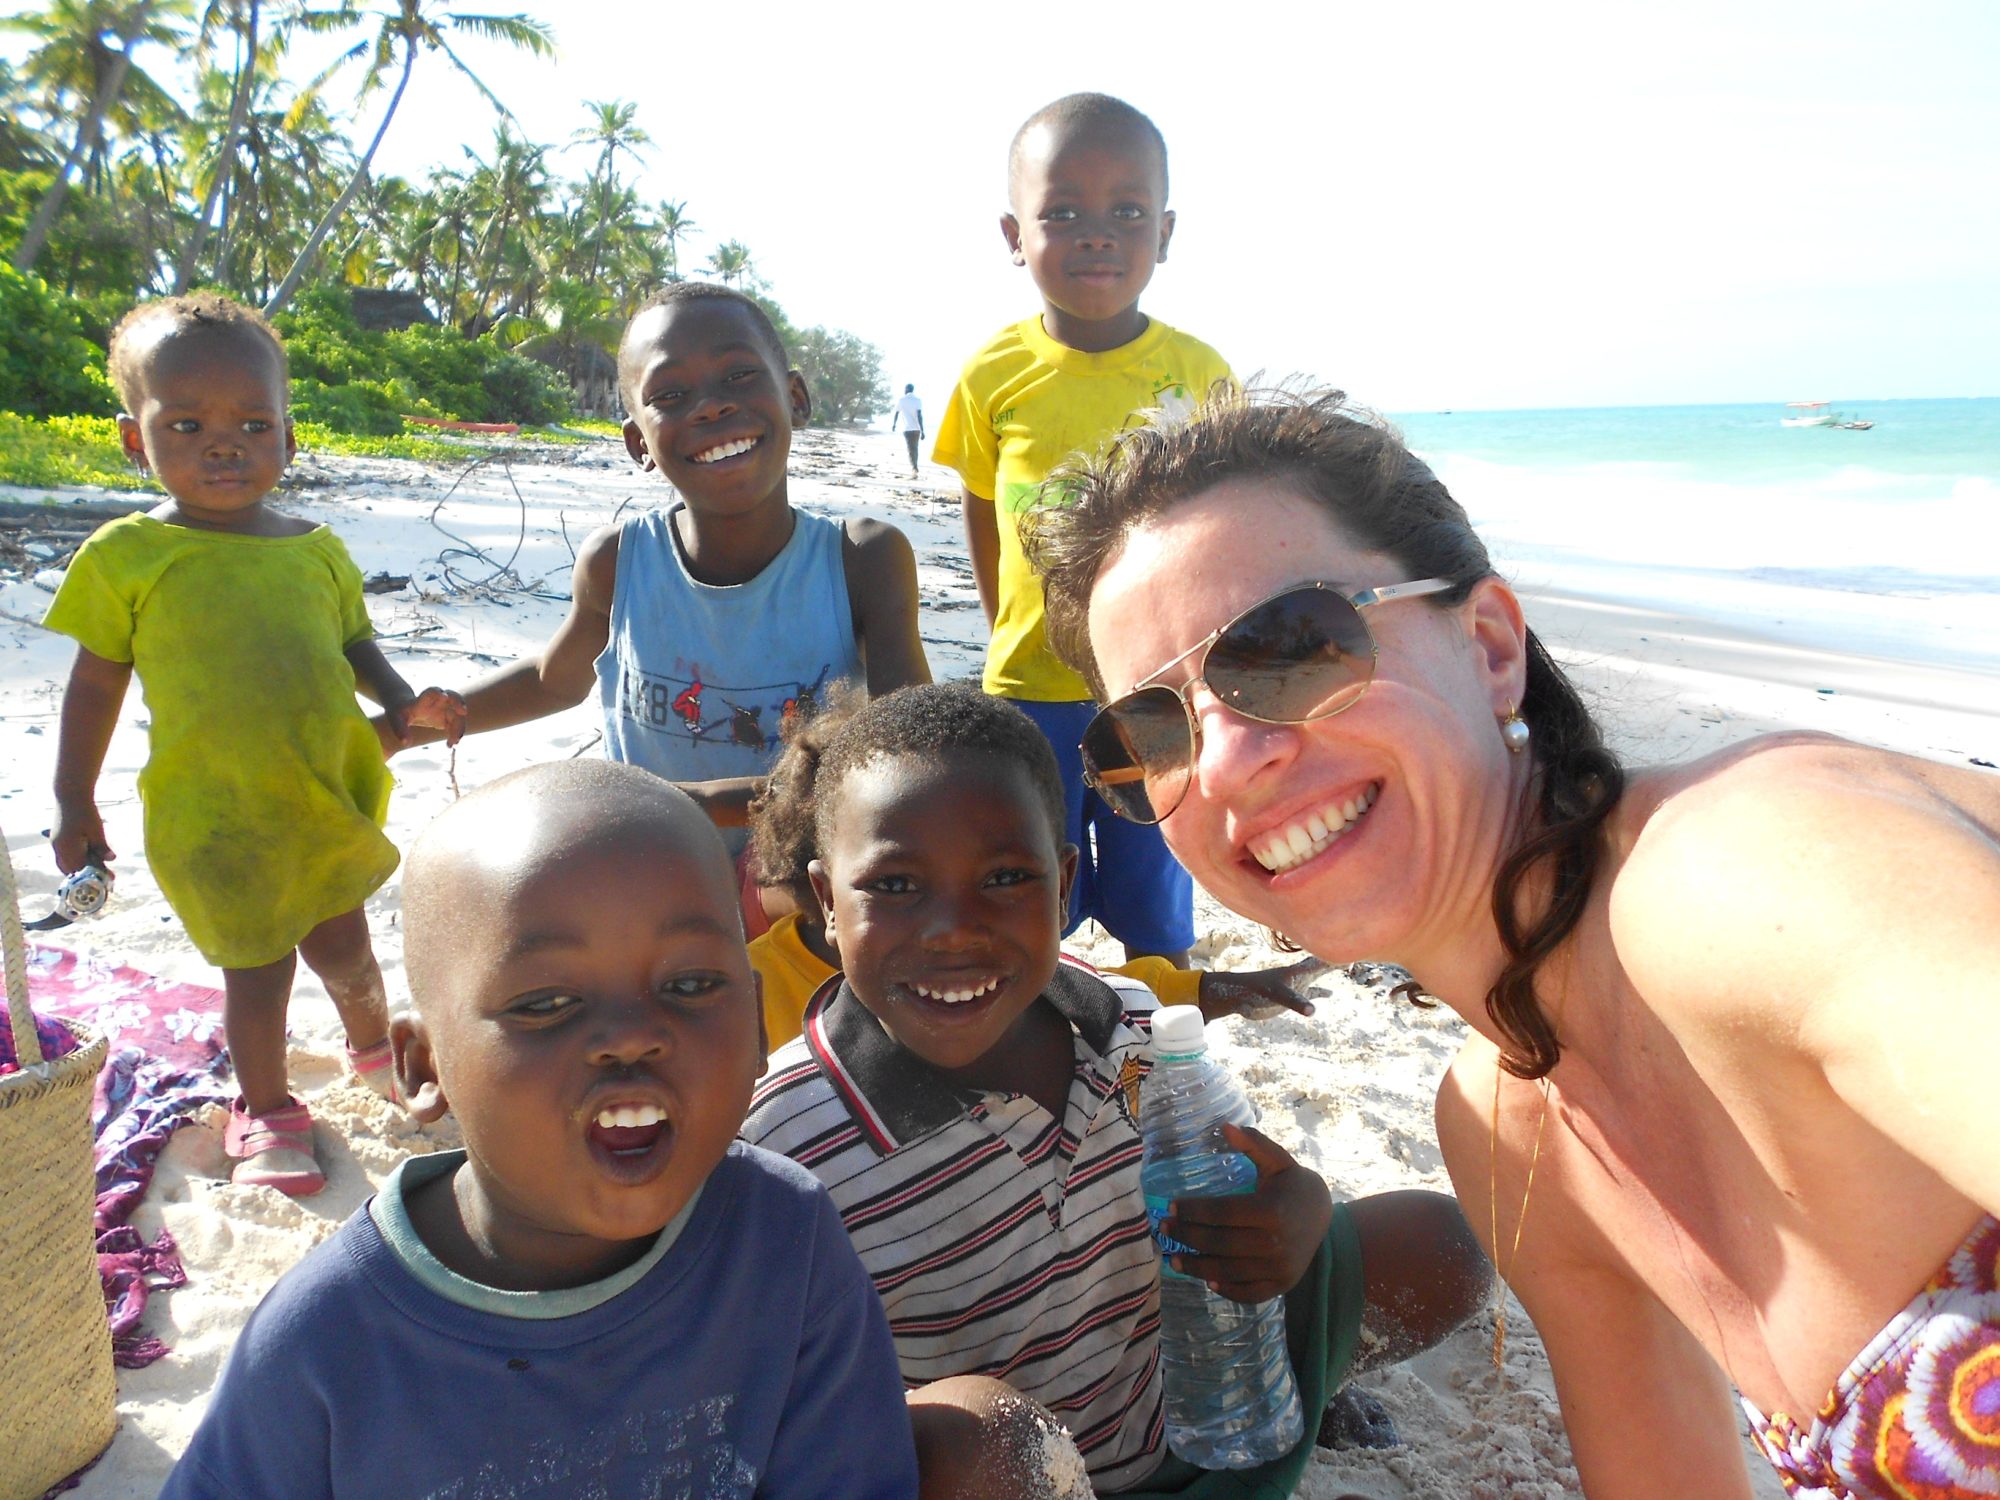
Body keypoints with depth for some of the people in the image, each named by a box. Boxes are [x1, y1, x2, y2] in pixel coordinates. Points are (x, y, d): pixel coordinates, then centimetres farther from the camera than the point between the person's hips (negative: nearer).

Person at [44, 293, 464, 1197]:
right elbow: (96, 684, -1)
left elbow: (355, 644, 12)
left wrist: (403, 702, -7)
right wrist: (74, 802, 2)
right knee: (256, 969, 8)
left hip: (331, 796, 3)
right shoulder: (127, 555, -7)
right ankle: (265, 1111, 33)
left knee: (343, 948, 15)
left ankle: (374, 1043, 47)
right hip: (213, 817, -3)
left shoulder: (317, 550, 1)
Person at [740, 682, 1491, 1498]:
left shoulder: (1132, 1025, -12)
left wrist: (1298, 1211, -19)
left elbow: (1228, 1173, 3)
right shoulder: (787, 1159, -28)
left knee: (1435, 1244, 4)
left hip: (1180, 1423, 5)